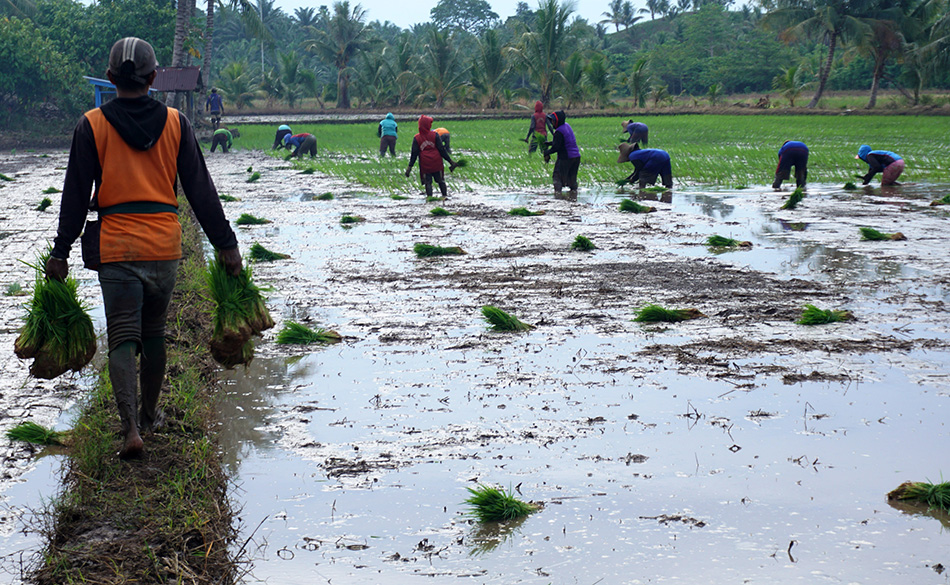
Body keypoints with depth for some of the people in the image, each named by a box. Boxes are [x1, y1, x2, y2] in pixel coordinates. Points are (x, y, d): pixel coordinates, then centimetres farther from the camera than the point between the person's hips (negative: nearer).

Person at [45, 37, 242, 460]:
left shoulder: (92, 126, -2)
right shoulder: (175, 123, 2)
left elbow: (75, 195, -2)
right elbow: (200, 189, 2)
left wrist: (61, 252, 3)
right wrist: (225, 243, 5)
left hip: (115, 247, -2)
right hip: (165, 244, 2)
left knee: (122, 338, -1)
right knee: (154, 333, 17)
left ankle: (131, 428, -14)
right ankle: (150, 415, 30)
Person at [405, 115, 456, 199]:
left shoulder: (416, 138, -2)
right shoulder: (435, 135, -5)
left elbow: (414, 154, -2)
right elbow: (441, 150, -5)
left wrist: (410, 166, 2)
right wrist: (450, 161, 1)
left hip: (425, 165, 0)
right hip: (437, 163, 0)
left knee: (427, 182, 6)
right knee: (441, 180, 12)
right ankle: (444, 196, 13)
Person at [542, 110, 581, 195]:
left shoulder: (559, 132, -18)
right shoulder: (567, 126, 11)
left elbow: (556, 147, -19)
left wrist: (547, 152, -5)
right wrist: (549, 143, 17)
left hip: (565, 157, -8)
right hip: (576, 156, 8)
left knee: (558, 175, -2)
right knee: (572, 175, 20)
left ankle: (557, 190, -14)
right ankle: (574, 189, 20)